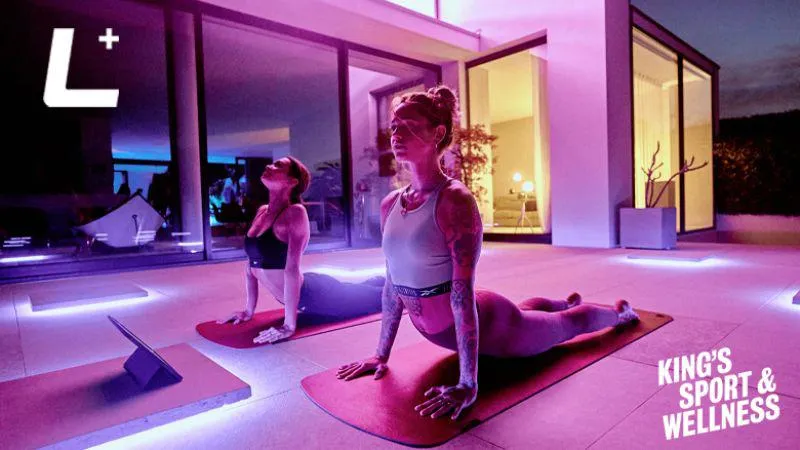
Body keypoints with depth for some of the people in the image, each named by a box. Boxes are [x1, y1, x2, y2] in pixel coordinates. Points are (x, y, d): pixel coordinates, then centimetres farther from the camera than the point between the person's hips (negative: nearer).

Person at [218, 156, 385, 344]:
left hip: (316, 296, -8)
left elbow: (292, 269, -31)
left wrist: (289, 326, -32)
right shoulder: (262, 212, -1)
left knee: (378, 296, 17)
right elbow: (251, 262, 5)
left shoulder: (295, 212, -25)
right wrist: (249, 310, 8)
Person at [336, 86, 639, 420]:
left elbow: (463, 291, -33)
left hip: (484, 323, -7)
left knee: (569, 323, 23)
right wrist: (382, 354, 4)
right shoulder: (389, 205, -8)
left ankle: (619, 311, 55)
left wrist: (467, 384, -32)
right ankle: (567, 301, 68)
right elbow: (392, 284, -1)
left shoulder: (455, 200, -29)